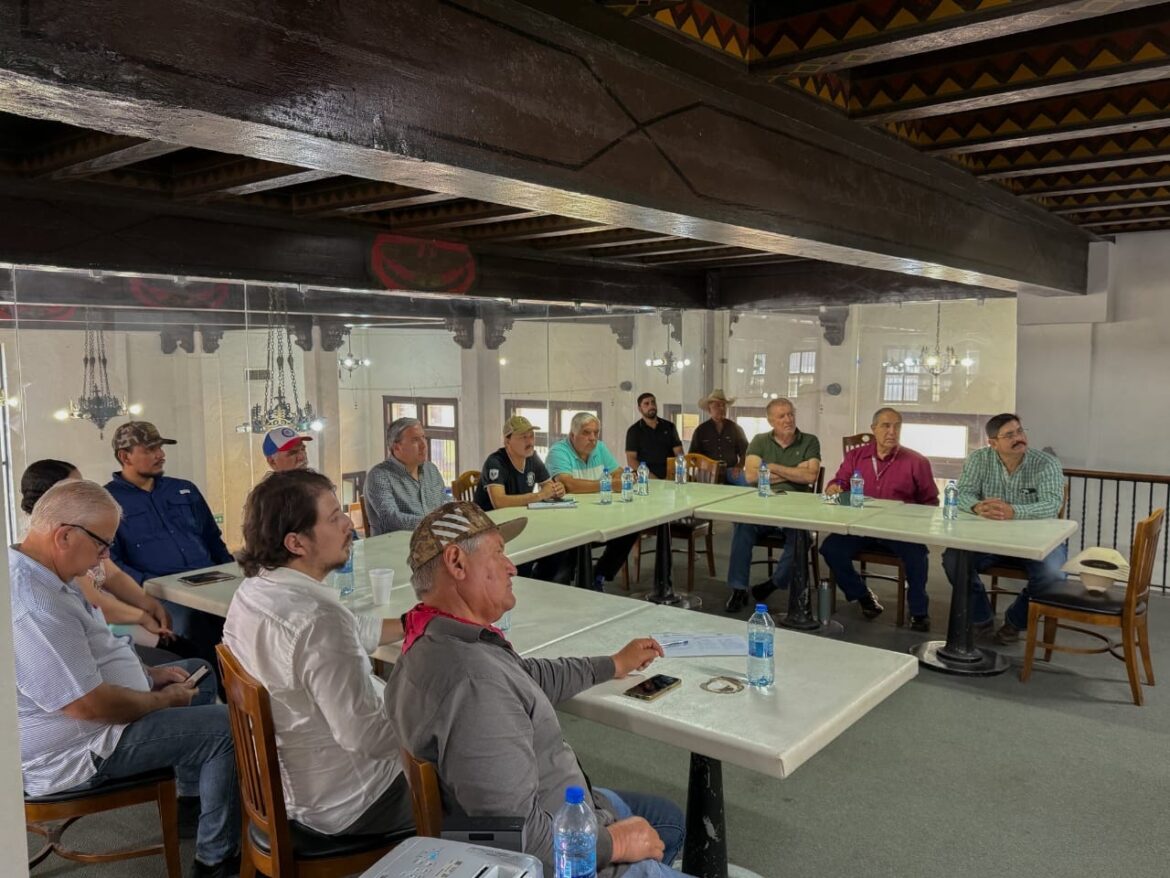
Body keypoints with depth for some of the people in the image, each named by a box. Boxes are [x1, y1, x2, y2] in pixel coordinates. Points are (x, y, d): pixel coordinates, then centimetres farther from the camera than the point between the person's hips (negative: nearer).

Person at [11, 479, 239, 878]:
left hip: (86, 700, 11)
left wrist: (148, 673, 8)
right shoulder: (32, 606, -33)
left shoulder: (39, 573, 2)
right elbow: (88, 706, -31)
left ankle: (193, 798, 30)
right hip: (74, 753, -11)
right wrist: (163, 701, -15)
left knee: (199, 672, 21)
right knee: (227, 726, -14)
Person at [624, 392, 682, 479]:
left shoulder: (669, 427, 14)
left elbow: (679, 454, 10)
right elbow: (631, 459, -1)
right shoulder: (634, 431, 6)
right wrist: (651, 477, -14)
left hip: (670, 477, 3)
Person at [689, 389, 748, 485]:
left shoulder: (735, 428, 12)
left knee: (746, 481, -30)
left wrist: (739, 466, -4)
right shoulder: (700, 430, 10)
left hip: (731, 471, 1)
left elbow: (745, 451, 15)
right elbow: (693, 455, 12)